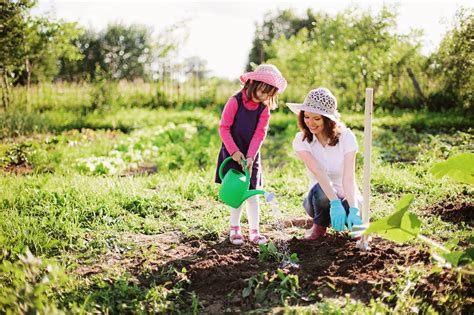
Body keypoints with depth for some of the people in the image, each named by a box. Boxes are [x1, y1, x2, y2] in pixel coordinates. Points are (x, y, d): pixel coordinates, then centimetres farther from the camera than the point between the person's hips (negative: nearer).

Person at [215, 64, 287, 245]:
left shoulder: (264, 109, -3)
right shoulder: (235, 102, -13)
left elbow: (259, 135, -8)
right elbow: (224, 128, -14)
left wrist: (250, 157, -19)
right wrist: (234, 151, -21)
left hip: (251, 156, 3)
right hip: (232, 154, -3)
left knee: (252, 194, 5)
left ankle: (254, 231, 11)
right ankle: (234, 229, 16)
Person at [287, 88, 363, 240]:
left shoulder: (346, 137, -14)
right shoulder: (301, 140, -12)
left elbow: (349, 177, -24)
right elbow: (318, 171, -29)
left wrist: (353, 210, -40)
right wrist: (335, 203, -43)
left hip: (346, 196, 0)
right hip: (321, 196, 1)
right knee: (321, 189, -35)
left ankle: (353, 224, 6)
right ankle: (320, 225, -4)